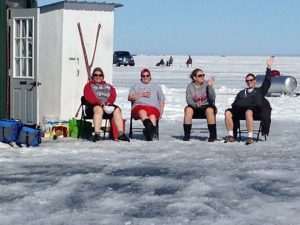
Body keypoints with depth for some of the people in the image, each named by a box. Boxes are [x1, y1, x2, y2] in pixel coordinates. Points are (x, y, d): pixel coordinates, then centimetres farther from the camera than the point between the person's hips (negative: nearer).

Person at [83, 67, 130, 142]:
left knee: (117, 109, -28)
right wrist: (99, 103, -17)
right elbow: (89, 97, 0)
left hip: (108, 106, 3)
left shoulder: (108, 86, 30)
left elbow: (113, 95, 10)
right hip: (93, 106, -3)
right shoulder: (89, 85, 20)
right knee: (98, 109, -39)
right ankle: (97, 134, -48)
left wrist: (109, 102, -13)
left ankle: (121, 134, -36)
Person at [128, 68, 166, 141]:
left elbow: (162, 100, 26)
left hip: (153, 107, 1)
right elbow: (130, 97, 13)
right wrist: (142, 95, 2)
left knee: (153, 115, -38)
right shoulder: (136, 86, 29)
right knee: (142, 112, -40)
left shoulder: (156, 87, 33)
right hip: (139, 106, -1)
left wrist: (161, 111, 8)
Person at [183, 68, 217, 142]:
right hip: (195, 108, 2)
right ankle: (187, 135, -25)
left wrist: (210, 86, -28)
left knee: (210, 110, -34)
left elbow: (212, 98, -16)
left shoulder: (207, 84, -6)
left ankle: (213, 135, -26)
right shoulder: (190, 86, 0)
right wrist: (196, 104, -30)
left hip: (207, 106, -1)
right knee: (188, 110, -29)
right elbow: (189, 100, -10)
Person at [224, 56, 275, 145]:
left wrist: (268, 67, 12)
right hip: (240, 109, 4)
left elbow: (267, 82, 17)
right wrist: (234, 107, 3)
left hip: (255, 109, -4)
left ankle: (250, 137, -45)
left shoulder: (260, 91, 28)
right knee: (228, 112, -26)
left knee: (248, 112, -41)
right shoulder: (241, 93, 36)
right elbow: (235, 103, 28)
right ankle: (231, 136, -27)